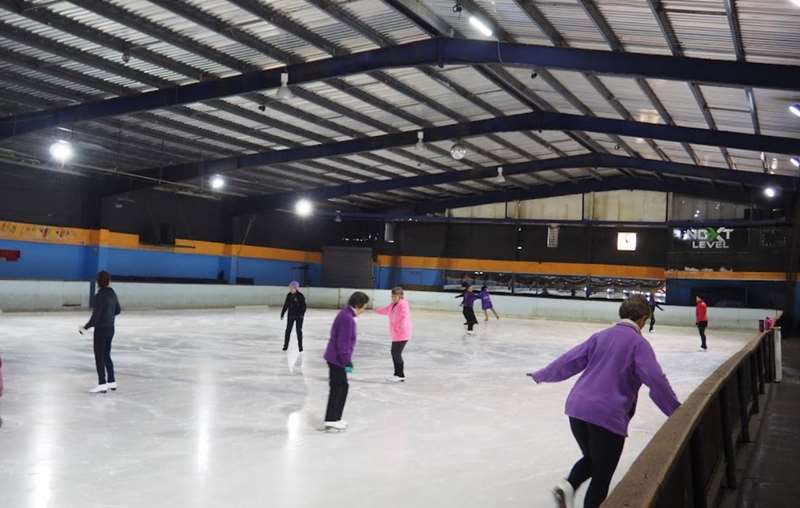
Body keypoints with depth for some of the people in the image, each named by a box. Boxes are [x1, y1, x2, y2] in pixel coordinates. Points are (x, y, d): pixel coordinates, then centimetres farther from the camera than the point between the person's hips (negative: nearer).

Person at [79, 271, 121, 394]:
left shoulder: (100, 295, -18)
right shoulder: (112, 293, 5)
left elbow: (95, 316, -20)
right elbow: (118, 310, 16)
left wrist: (86, 327, -12)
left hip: (101, 329, -8)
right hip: (110, 328, 8)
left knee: (99, 357, 0)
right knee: (106, 355, 17)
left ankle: (102, 384, 2)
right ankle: (112, 382, 22)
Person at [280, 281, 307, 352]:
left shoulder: (300, 296, -11)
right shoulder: (289, 295, 2)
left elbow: (303, 306, -12)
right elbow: (285, 305, 10)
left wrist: (302, 314, -22)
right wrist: (282, 313, 11)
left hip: (299, 316, -4)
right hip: (291, 315, 4)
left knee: (299, 330, 2)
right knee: (288, 330, 5)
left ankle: (300, 346, 12)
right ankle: (285, 345, 15)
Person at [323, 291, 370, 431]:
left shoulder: (345, 314, 11)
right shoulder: (347, 319, -22)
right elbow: (343, 342, -25)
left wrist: (347, 360, 24)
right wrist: (347, 361, -21)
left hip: (334, 358, 10)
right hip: (337, 359, -10)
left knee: (342, 387, 17)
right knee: (337, 389, -2)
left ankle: (335, 418, 26)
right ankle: (331, 421, 5)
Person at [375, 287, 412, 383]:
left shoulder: (403, 304, -15)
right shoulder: (393, 305, 12)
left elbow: (405, 316, -30)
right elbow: (386, 310, 31)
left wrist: (403, 325, -46)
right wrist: (377, 310, 41)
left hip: (402, 334, -10)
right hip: (395, 334, 10)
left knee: (397, 353, -11)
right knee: (394, 352, 15)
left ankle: (400, 375, -3)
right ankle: (397, 374, 25)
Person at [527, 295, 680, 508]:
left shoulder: (601, 336, 12)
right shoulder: (639, 343, -4)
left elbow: (570, 360, 13)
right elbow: (656, 381, -11)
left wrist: (542, 375, 24)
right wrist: (677, 411, -1)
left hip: (577, 408, 6)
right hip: (608, 416, -6)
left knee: (591, 459, 25)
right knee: (601, 477, 9)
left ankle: (568, 485, 1)